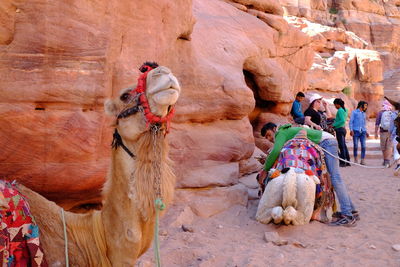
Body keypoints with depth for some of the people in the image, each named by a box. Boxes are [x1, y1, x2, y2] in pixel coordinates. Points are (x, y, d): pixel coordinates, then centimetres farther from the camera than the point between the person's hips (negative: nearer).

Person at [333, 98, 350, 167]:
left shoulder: (340, 110, -15)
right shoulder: (345, 110, 13)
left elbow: (342, 121, -23)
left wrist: (334, 125, -17)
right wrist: (334, 119, 20)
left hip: (339, 129, -9)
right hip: (343, 129, 9)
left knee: (341, 146, -5)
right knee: (344, 146, 14)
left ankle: (342, 162, -1)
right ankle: (347, 161, 19)